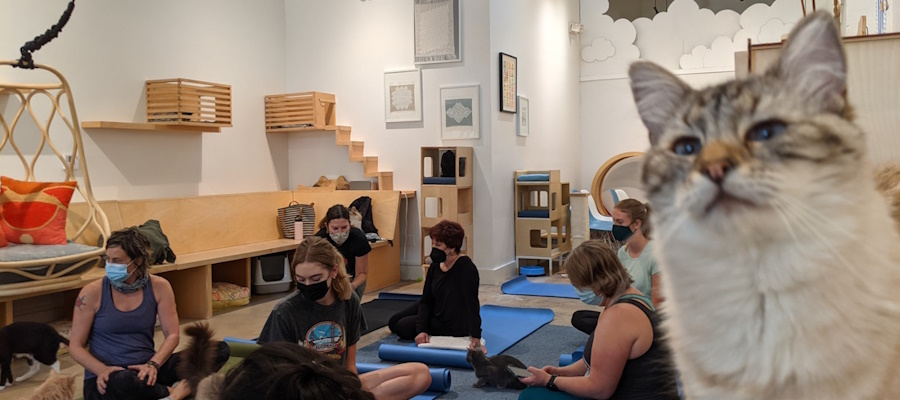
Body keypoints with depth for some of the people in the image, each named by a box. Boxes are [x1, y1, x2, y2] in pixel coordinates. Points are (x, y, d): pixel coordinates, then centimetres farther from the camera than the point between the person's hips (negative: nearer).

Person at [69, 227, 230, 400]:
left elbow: (172, 335, -1)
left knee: (220, 349, -13)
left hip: (147, 370, 3)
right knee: (120, 383, -43)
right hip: (108, 377, -3)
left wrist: (153, 365, -20)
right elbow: (75, 346, -4)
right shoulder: (93, 292, -6)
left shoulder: (159, 287, -1)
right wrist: (102, 370, -22)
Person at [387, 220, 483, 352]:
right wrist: (421, 330, -19)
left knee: (402, 327, -8)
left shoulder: (466, 268, -31)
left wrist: (475, 338, -41)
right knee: (393, 322, 16)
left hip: (456, 325, -8)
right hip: (437, 312, 8)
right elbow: (426, 300, -6)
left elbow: (472, 304, -36)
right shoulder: (435, 266, -9)